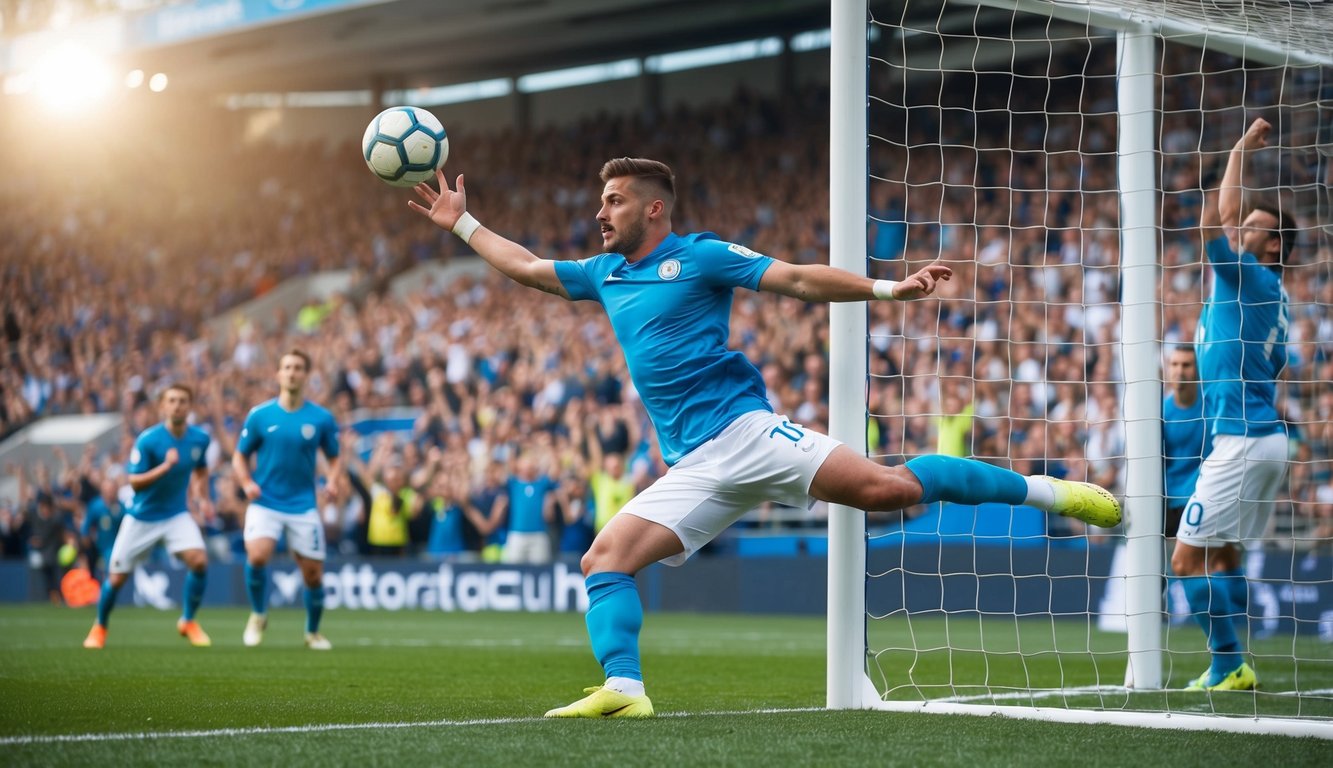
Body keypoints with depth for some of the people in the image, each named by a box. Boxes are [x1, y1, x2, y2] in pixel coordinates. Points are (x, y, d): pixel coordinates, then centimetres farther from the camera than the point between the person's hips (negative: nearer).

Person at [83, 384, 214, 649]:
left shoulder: (200, 438, -5)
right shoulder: (147, 440, -19)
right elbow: (134, 481, -20)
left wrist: (203, 498, 4)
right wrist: (165, 466, -32)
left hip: (177, 514, 3)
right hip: (142, 517, -2)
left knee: (199, 560, -21)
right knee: (117, 576, 2)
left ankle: (188, 621, 1)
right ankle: (99, 627, 29)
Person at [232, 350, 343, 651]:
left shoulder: (321, 418, 0)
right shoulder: (260, 415, -1)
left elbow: (334, 457, 10)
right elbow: (240, 456, 7)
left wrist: (334, 479, -11)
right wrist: (247, 482, -12)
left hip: (303, 505, 1)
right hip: (265, 503, -1)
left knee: (313, 573, 3)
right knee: (257, 556, -26)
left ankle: (313, 632, 28)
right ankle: (258, 615, 1)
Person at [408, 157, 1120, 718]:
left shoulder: (699, 256, 2)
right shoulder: (605, 274, 21)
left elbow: (800, 280, -3)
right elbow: (526, 266, 35)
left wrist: (888, 288, -13)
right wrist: (460, 221, 34)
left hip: (743, 432, -6)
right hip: (694, 472, 7)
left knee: (884, 486, -22)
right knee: (603, 558, -10)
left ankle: (1047, 490, -15)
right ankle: (623, 688, -20)